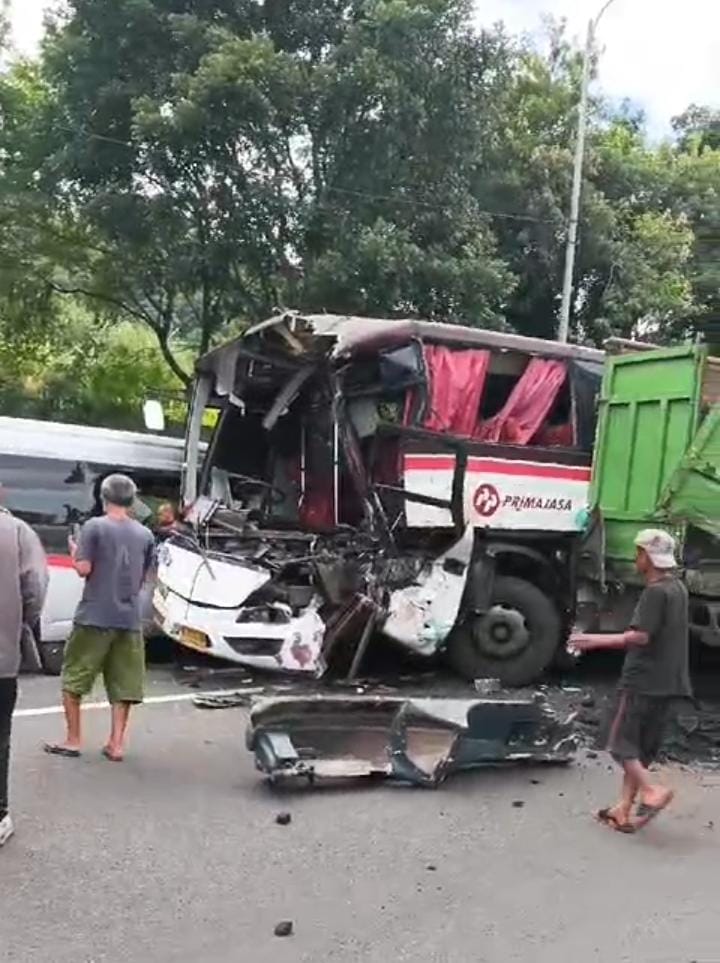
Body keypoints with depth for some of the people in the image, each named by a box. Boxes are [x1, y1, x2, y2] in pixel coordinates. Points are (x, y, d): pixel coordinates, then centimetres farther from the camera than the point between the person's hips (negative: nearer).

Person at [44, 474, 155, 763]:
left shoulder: (94, 527, -6)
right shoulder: (145, 535, 8)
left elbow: (84, 569, -10)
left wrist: (74, 552, 9)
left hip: (94, 616, -4)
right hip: (129, 618, 4)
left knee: (73, 678, 10)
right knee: (122, 683, 8)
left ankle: (73, 740, 14)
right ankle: (116, 744, 9)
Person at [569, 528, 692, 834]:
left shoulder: (655, 592, -15)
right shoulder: (678, 588, 13)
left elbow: (640, 636, -23)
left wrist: (596, 640, -18)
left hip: (642, 680, -9)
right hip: (667, 682, 9)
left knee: (620, 740, 1)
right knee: (642, 747, 12)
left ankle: (651, 790, -13)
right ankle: (625, 806, 14)